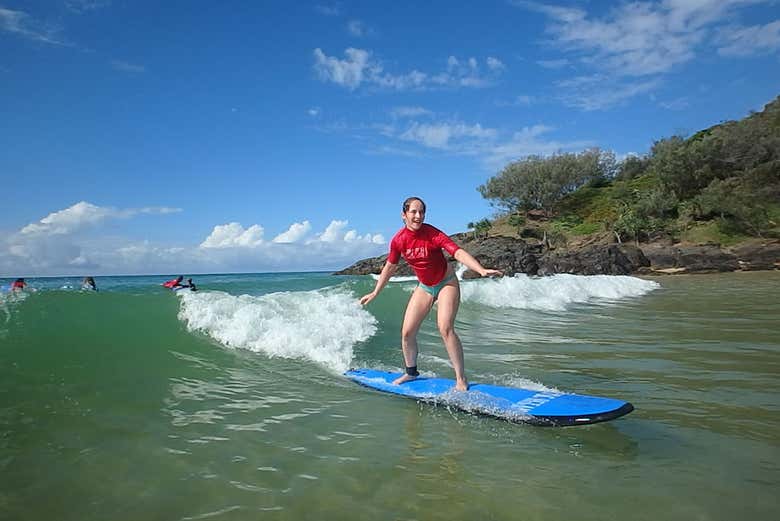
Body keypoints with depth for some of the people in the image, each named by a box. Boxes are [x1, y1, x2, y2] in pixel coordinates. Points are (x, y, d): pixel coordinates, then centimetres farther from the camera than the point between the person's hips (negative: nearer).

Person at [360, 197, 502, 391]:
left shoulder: (432, 234, -23)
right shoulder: (398, 240, -10)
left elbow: (458, 252, -35)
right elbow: (390, 267, 6)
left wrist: (482, 270, -50)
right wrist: (375, 292, 13)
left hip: (446, 283, -5)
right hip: (424, 287, 5)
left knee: (445, 328, -22)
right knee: (407, 333, 2)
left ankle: (461, 379, -12)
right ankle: (411, 372, 26)